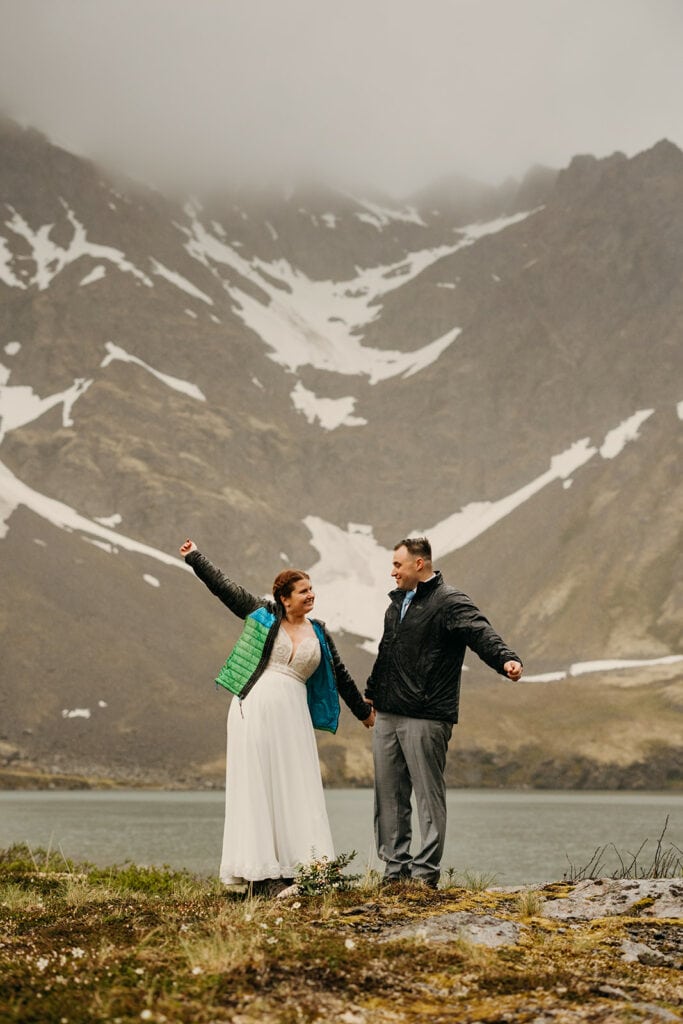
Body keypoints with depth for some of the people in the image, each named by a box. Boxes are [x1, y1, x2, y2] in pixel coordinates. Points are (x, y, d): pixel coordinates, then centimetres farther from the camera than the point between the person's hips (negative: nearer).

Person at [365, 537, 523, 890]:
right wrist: (372, 692, 37)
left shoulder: (449, 602, -7)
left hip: (425, 718, -8)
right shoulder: (397, 603, 20)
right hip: (387, 715, 8)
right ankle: (396, 867, 16)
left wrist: (505, 659, -41)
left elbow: (480, 633, -23)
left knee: (428, 795, -4)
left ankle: (426, 871, 0)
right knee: (389, 794, 9)